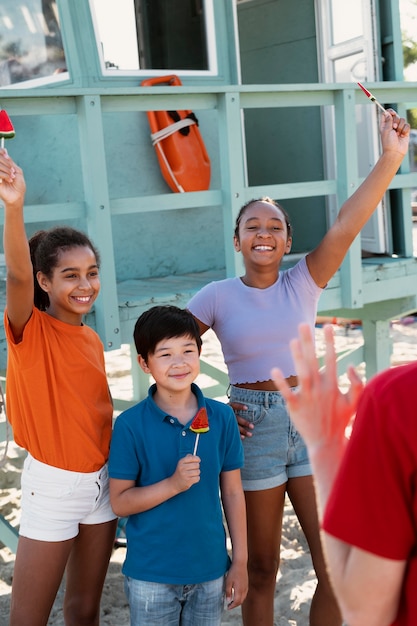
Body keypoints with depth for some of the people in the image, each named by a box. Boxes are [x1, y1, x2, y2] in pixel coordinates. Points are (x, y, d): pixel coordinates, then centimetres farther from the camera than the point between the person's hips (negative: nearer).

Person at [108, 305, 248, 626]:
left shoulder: (222, 417, -5)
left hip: (210, 568, 2)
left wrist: (240, 562, 3)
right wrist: (173, 484, -23)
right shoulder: (130, 425, -13)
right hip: (151, 575, -2)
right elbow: (119, 502, -10)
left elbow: (233, 493, 2)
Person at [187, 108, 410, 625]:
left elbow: (346, 224, -12)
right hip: (252, 427, -1)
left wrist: (390, 158, -23)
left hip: (312, 422, 2)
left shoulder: (303, 283, 2)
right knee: (261, 568, 11)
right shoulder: (217, 297, -1)